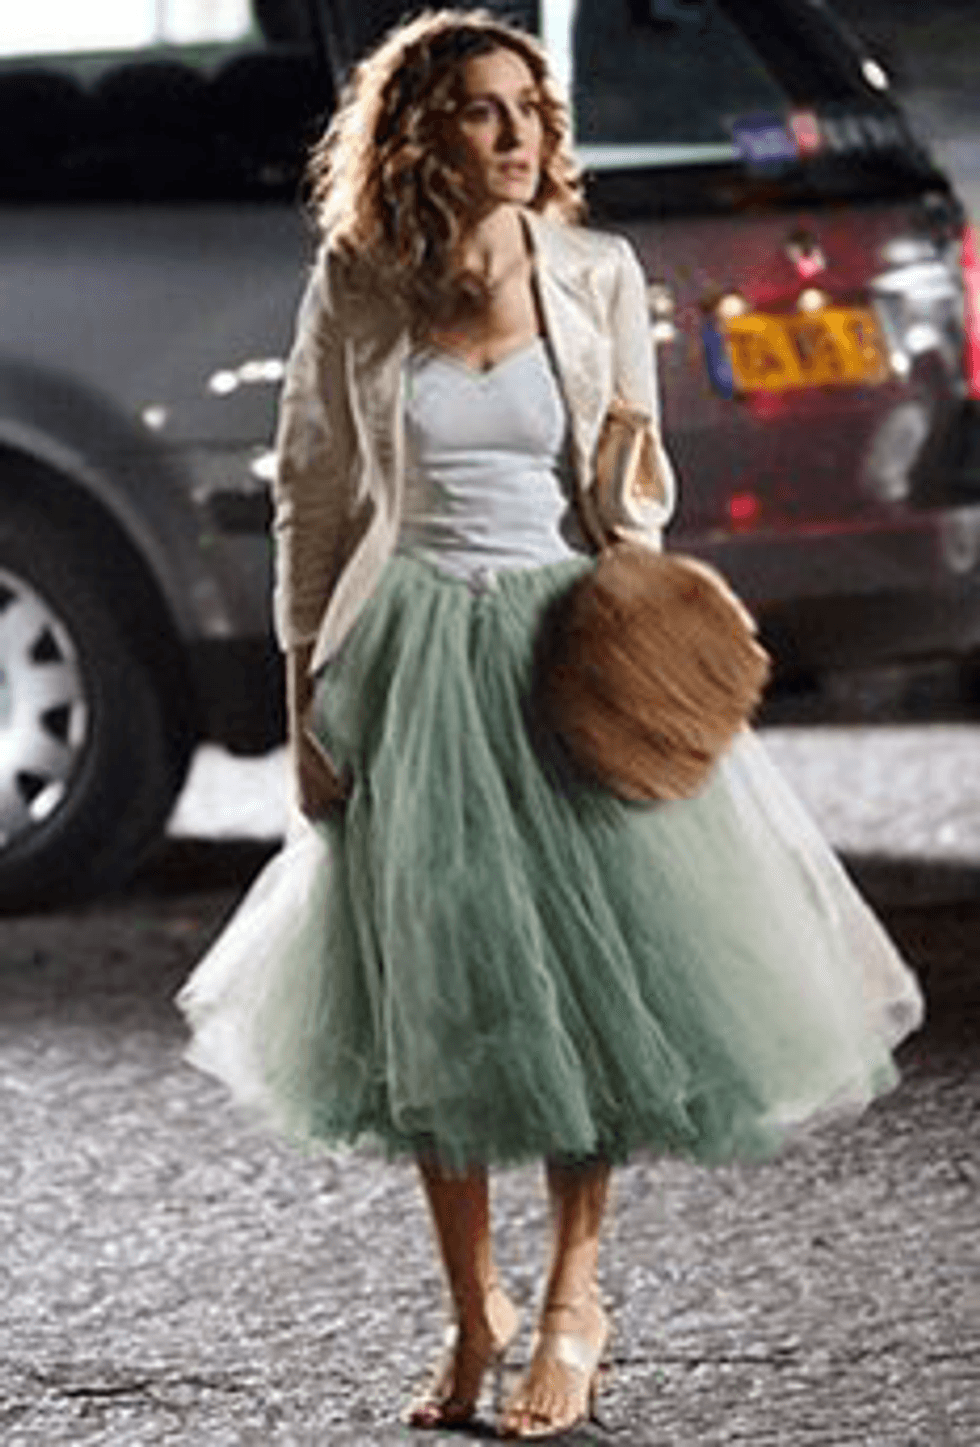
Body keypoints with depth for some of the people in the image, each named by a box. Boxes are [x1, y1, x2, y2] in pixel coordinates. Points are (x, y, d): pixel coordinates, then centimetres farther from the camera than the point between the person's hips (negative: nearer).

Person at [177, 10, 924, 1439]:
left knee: (590, 972, -2)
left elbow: (639, 481, 9)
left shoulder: (598, 277, 0)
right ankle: (473, 1312, 19)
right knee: (437, 992, 5)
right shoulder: (357, 290, -2)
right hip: (418, 660, 0)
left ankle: (573, 1304, 13)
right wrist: (308, 697, 3)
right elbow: (313, 497, 5)